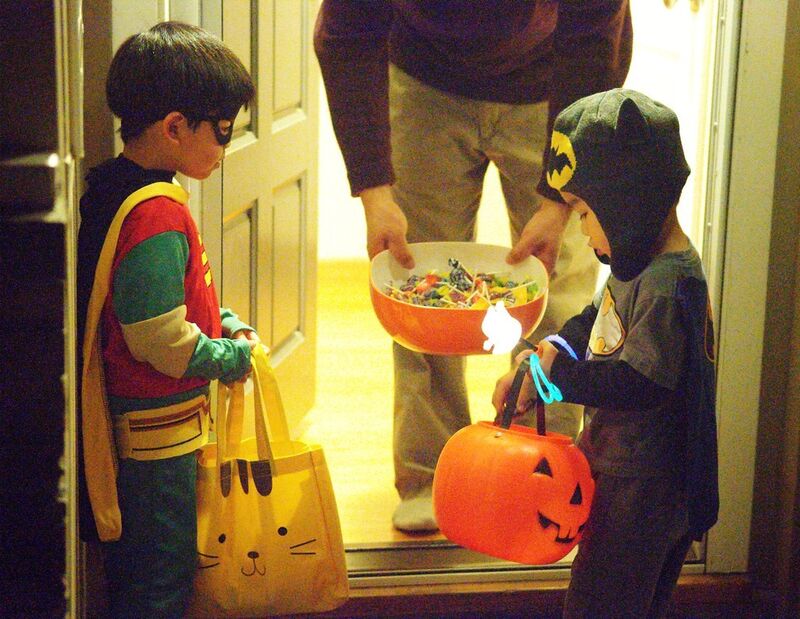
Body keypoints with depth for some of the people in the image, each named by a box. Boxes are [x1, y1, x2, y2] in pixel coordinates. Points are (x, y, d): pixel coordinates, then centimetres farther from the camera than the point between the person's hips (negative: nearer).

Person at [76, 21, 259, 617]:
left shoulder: (115, 184, 6)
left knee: (134, 559, 21)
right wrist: (233, 356, -12)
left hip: (133, 419, 10)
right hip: (157, 427, -10)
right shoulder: (156, 216, -26)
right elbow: (160, 339, -27)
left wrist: (227, 323, 6)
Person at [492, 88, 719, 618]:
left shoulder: (669, 285, -26)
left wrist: (551, 378, -24)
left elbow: (641, 382, -30)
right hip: (617, 463, 10)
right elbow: (599, 318, 22)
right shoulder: (639, 263, 6)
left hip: (644, 486, -10)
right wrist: (557, 347, 4)